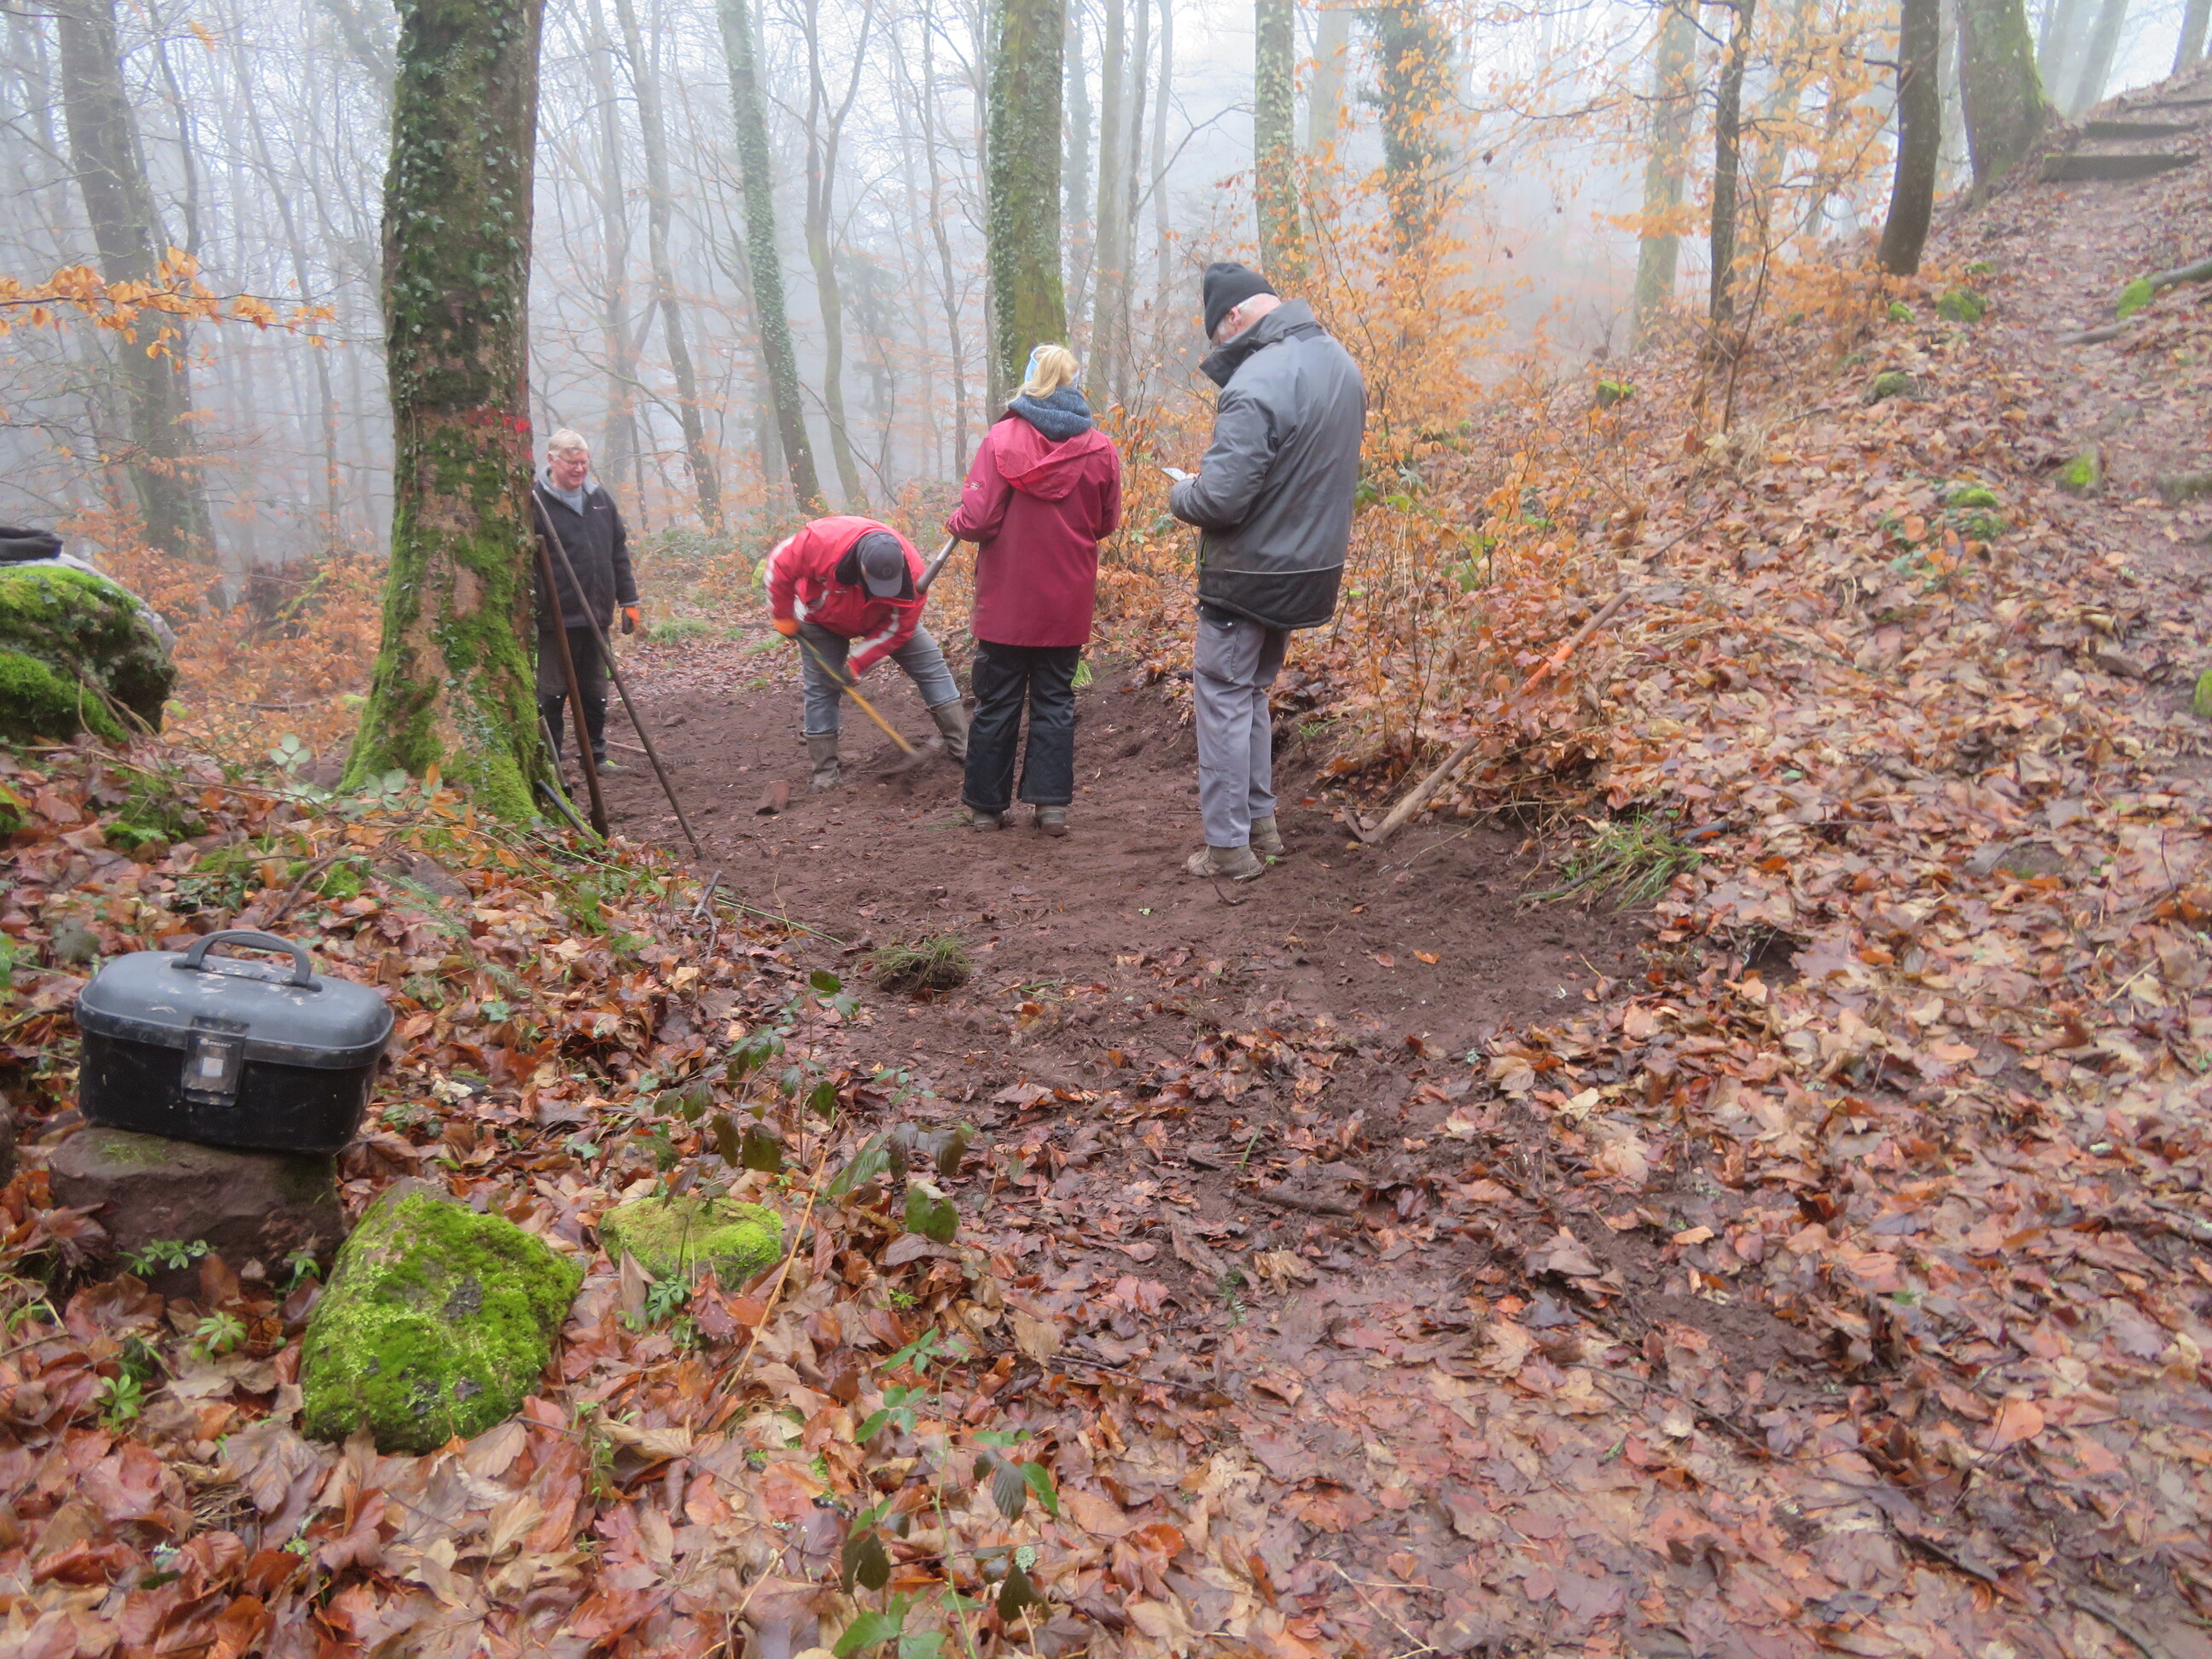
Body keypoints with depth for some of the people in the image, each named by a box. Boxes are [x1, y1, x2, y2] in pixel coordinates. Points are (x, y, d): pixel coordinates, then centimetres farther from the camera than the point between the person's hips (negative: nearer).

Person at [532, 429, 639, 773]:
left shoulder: (600, 498, 12)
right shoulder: (536, 503, -7)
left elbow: (619, 553, 17)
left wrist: (628, 600, 13)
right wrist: (531, 612, -16)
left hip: (596, 616, 6)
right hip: (557, 618, -5)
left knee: (594, 693, 14)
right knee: (552, 693, 2)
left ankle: (596, 755, 25)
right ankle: (548, 763, 11)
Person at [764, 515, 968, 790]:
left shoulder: (910, 570, -35)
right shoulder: (822, 540, -42)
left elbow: (898, 628, -24)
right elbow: (780, 566, -23)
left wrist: (857, 663, -27)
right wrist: (784, 616, -15)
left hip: (882, 620, 1)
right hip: (824, 619, -1)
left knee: (931, 666, -7)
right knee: (819, 688, -5)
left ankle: (963, 747, -1)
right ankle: (824, 772, 6)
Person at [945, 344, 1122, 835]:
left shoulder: (1001, 439, -11)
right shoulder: (1101, 449, -4)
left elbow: (978, 519, -15)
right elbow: (1107, 523, 6)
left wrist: (954, 523, 6)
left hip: (1006, 600, -1)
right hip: (1068, 601, 2)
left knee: (997, 701, 10)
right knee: (1055, 699, 12)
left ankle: (985, 803, 18)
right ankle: (1053, 803, 11)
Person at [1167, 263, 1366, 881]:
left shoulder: (1256, 383, -24)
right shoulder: (1341, 363, 6)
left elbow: (1218, 498, -26)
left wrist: (1178, 493, -5)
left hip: (1248, 576, -9)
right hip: (1312, 568, 9)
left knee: (1223, 697, 3)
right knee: (1253, 691, 21)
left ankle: (1228, 847, 7)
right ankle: (1260, 822, 29)